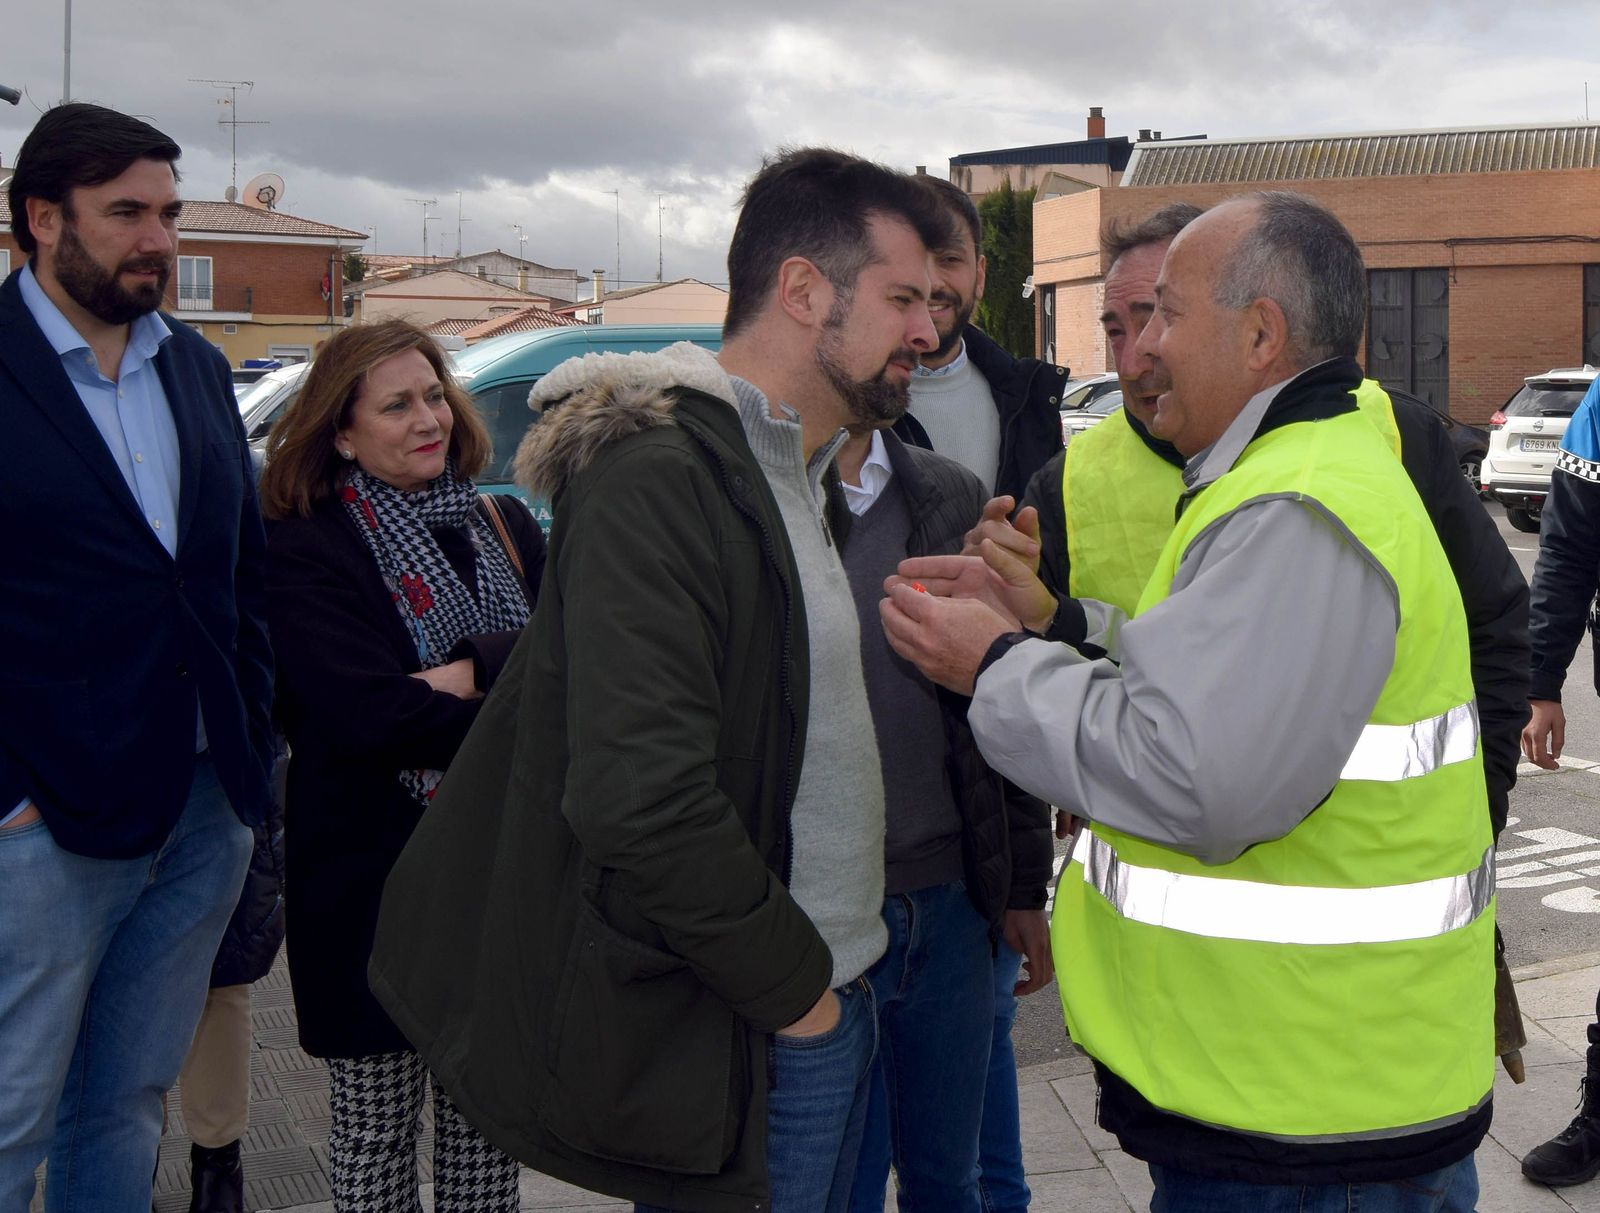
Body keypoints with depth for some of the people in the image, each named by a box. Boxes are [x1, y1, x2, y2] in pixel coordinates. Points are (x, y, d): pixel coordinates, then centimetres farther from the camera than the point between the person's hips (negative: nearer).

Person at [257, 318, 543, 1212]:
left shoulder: (506, 527, 9)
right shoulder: (305, 553, -8)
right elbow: (367, 717, -21)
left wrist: (477, 670, -23)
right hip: (374, 875, -4)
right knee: (375, 1134, 11)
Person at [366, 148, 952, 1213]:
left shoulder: (801, 478, 12)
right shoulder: (657, 480, -20)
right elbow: (642, 799, -27)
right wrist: (792, 983, -17)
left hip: (827, 994, 9)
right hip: (739, 1046, -9)